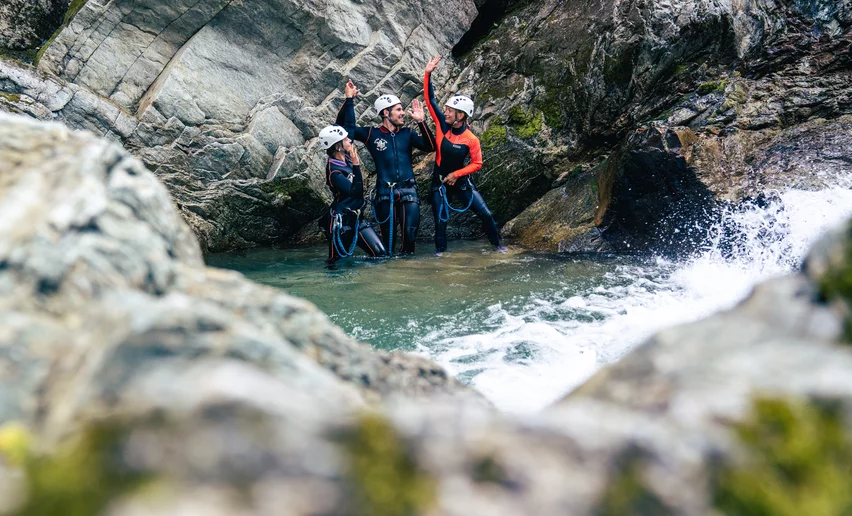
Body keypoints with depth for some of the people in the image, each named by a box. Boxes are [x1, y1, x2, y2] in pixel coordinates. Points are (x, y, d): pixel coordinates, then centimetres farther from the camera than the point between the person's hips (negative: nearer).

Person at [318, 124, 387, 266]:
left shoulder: (346, 157, 3)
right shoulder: (333, 171, -18)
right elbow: (357, 192, -26)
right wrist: (356, 165, -29)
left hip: (356, 219, 8)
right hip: (341, 222, -8)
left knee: (381, 254, 0)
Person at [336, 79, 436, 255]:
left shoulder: (407, 134, 11)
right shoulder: (371, 134, 5)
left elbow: (430, 146, 1)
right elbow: (344, 125, 4)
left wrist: (421, 122, -6)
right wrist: (349, 100, -3)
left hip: (408, 192, 1)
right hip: (385, 193, -1)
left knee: (410, 233, -7)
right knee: (388, 235, 4)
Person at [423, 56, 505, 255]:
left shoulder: (471, 140, -17)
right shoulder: (442, 125, -11)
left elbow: (477, 164, -8)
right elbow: (430, 100, -12)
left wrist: (456, 174, -17)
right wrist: (428, 74, -19)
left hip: (461, 182, -1)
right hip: (440, 182, 1)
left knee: (485, 214, 1)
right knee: (440, 220, 1)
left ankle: (496, 245, 20)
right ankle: (440, 251, 20)